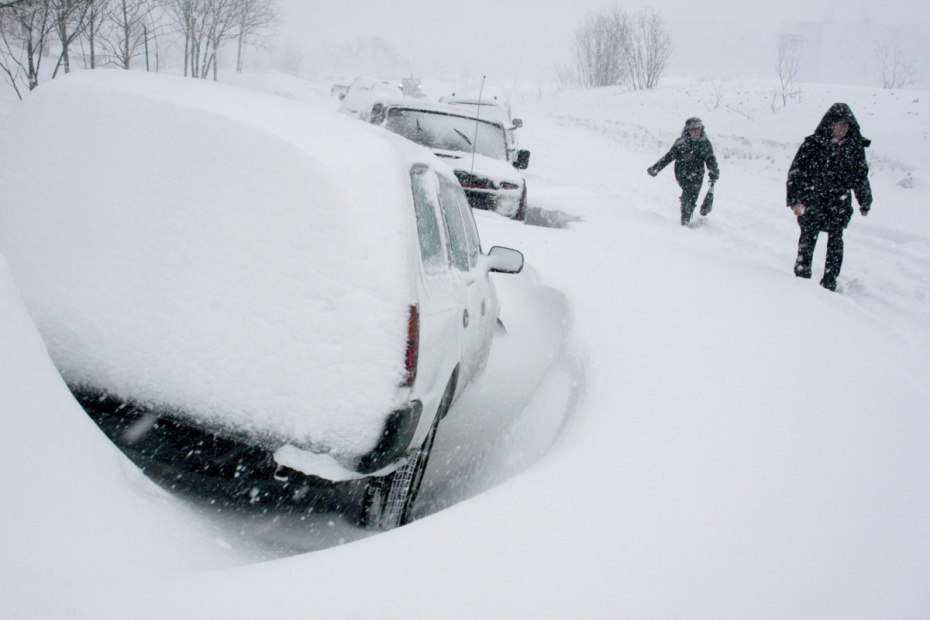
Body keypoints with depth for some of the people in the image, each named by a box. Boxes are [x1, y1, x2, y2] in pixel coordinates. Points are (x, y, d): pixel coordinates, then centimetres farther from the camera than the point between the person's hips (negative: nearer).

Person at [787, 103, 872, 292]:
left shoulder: (855, 147, 3)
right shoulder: (813, 144, -7)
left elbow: (861, 176, 15)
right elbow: (796, 172, -6)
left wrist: (865, 203, 22)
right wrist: (795, 200, -14)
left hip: (839, 205, 2)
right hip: (813, 202, -2)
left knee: (835, 241, 0)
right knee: (808, 238, 1)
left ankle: (830, 281, 10)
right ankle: (802, 276, 15)